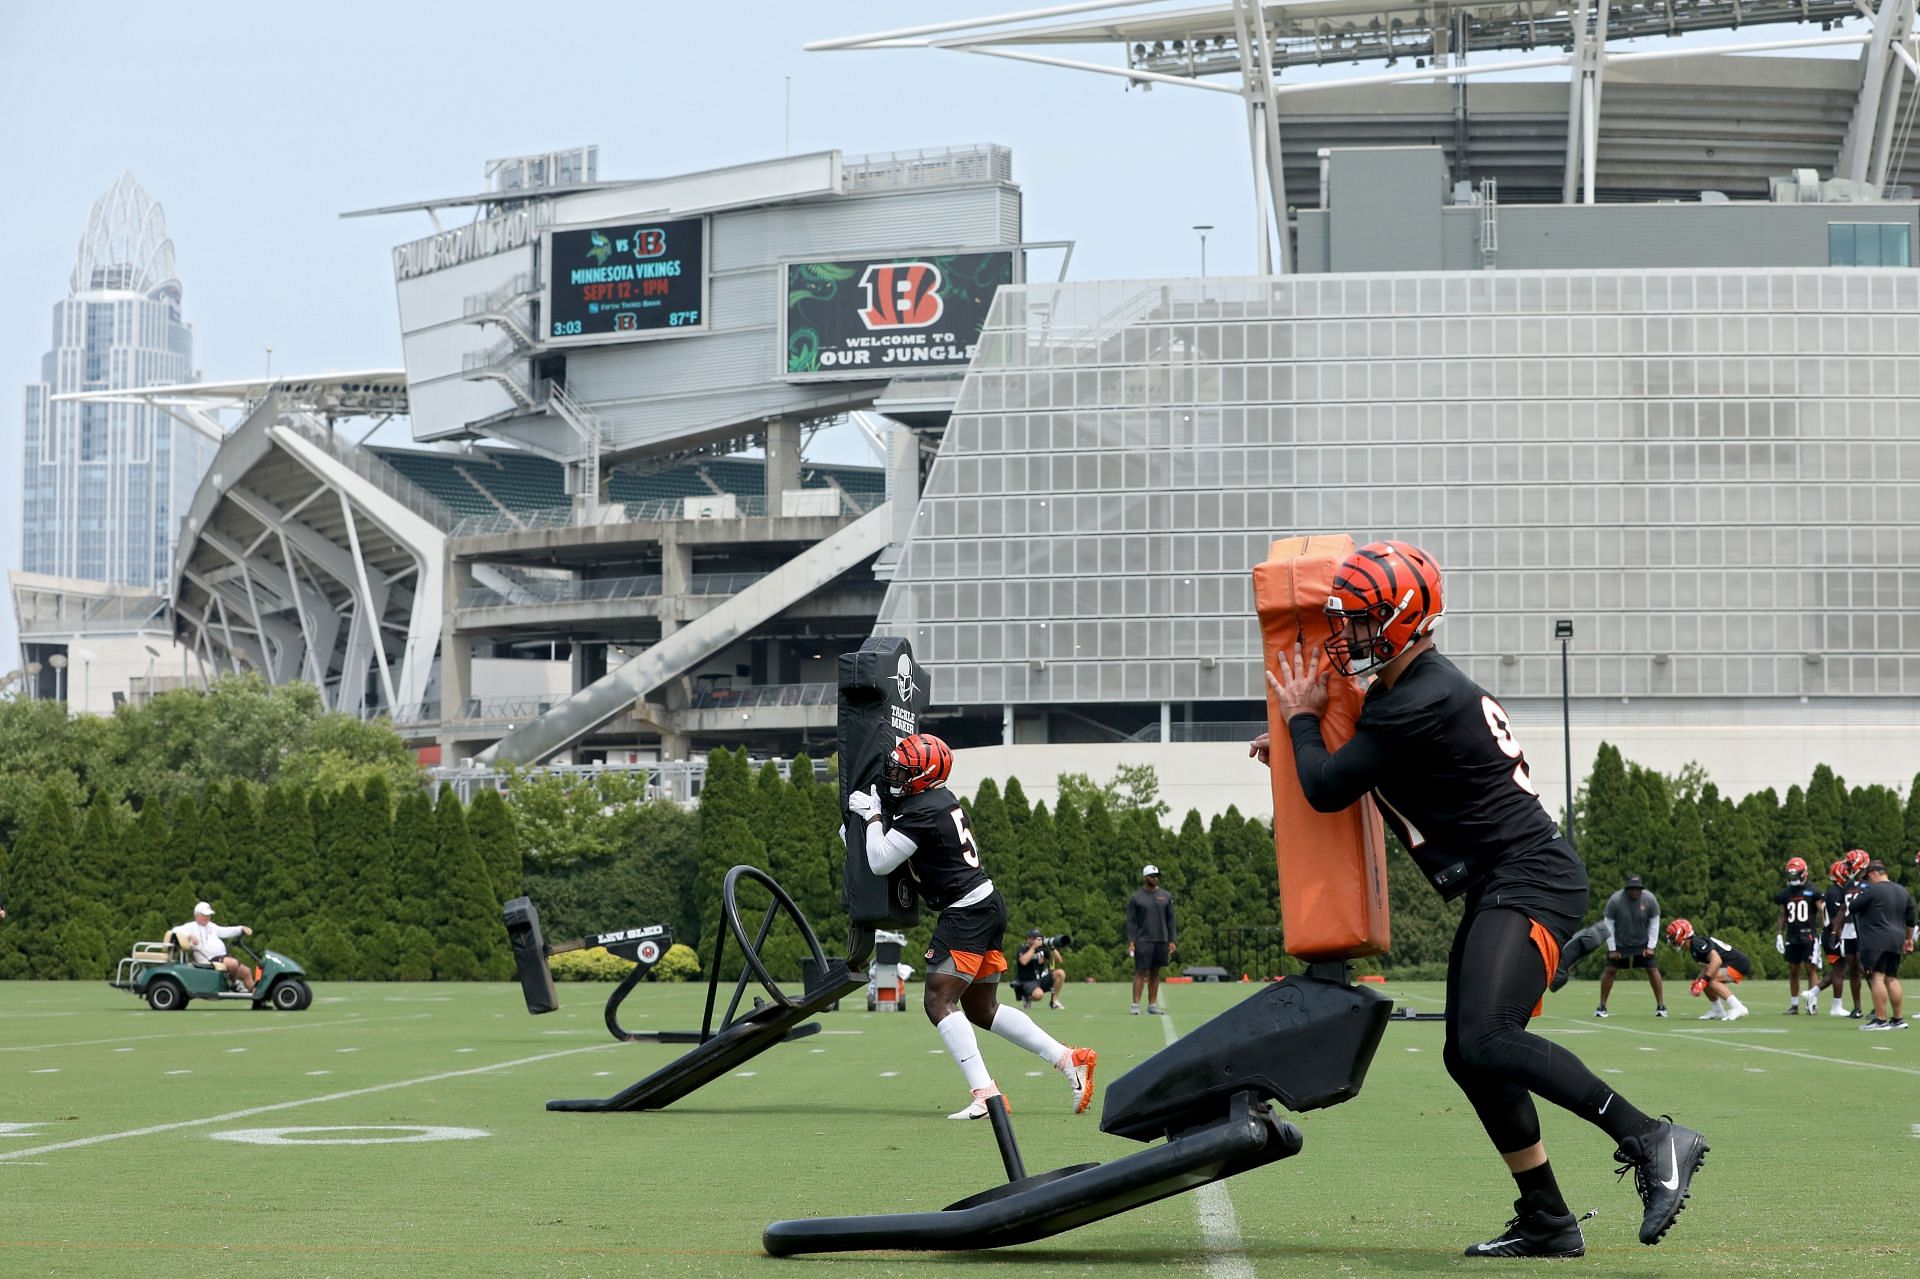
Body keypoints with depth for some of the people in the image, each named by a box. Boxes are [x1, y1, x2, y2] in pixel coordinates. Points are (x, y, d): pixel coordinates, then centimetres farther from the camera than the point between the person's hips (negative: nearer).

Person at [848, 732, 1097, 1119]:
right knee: (981, 1008, 16)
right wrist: (879, 814, 15)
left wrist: (873, 816, -2)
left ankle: (985, 1094, -20)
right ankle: (1070, 1059, 14)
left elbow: (880, 862, -13)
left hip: (967, 912, -10)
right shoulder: (941, 798, 12)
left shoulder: (921, 812, -16)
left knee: (940, 1002, -12)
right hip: (987, 904, 10)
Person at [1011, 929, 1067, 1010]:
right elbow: (1023, 961, -30)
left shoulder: (1042, 949, 7)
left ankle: (1054, 1001, -4)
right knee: (1038, 994, -38)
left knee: (1060, 973, -14)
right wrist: (1033, 947, -23)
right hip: (1027, 982, -6)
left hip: (1041, 979, 6)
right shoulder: (1023, 950, -8)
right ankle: (1027, 998, 0)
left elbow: (1058, 960, 6)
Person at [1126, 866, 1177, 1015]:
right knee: (1140, 972, -7)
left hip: (1161, 941, 3)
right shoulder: (1136, 897, 1)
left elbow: (1170, 919, 11)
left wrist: (1172, 940, 4)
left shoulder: (1166, 896, 9)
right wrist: (1130, 942, -9)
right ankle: (1135, 1005, -8)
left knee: (1155, 973, 6)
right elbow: (1131, 921, 0)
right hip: (1143, 940, -3)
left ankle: (1152, 1004, 10)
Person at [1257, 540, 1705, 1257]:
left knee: (1486, 1042, -25)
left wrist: (1301, 719, 4)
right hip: (1499, 891, 11)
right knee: (1469, 1059, 10)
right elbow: (1363, 762, 38)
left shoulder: (1421, 703, -18)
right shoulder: (1417, 689, 15)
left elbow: (1328, 790, -12)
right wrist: (1301, 742, 28)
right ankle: (1546, 1223, 15)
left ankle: (1652, 1142, -21)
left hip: (1530, 882, -11)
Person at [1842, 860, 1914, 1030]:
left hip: (1876, 942, -8)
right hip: (1896, 942, 8)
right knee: (1892, 978, 13)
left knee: (1877, 978, -9)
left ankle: (1880, 1020, -14)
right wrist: (1909, 939, 31)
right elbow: (1910, 920, 20)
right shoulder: (1903, 892, 15)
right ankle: (1898, 1019, 15)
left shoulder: (1872, 890, -10)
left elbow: (1852, 909, -3)